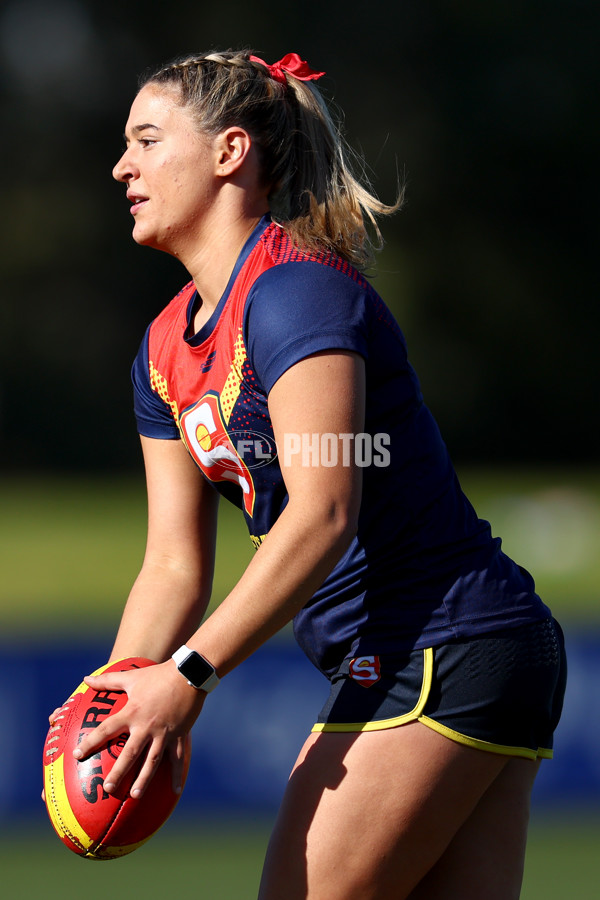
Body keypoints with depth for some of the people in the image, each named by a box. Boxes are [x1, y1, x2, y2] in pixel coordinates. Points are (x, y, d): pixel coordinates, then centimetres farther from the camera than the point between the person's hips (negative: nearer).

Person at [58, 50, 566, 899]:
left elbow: (323, 516, -23)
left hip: (446, 657, -9)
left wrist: (188, 675, -25)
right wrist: (112, 703, -4)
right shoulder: (167, 347, 15)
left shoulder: (295, 289, -14)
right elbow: (175, 566, 12)